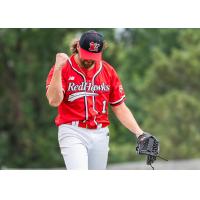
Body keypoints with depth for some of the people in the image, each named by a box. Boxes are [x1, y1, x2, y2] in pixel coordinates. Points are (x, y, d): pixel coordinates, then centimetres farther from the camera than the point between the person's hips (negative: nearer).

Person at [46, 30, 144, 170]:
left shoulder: (108, 71, 8)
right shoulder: (63, 68, -2)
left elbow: (120, 108, 10)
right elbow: (54, 101, -16)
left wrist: (139, 132, -1)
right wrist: (58, 69, -23)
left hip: (100, 135, 4)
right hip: (72, 133, -4)